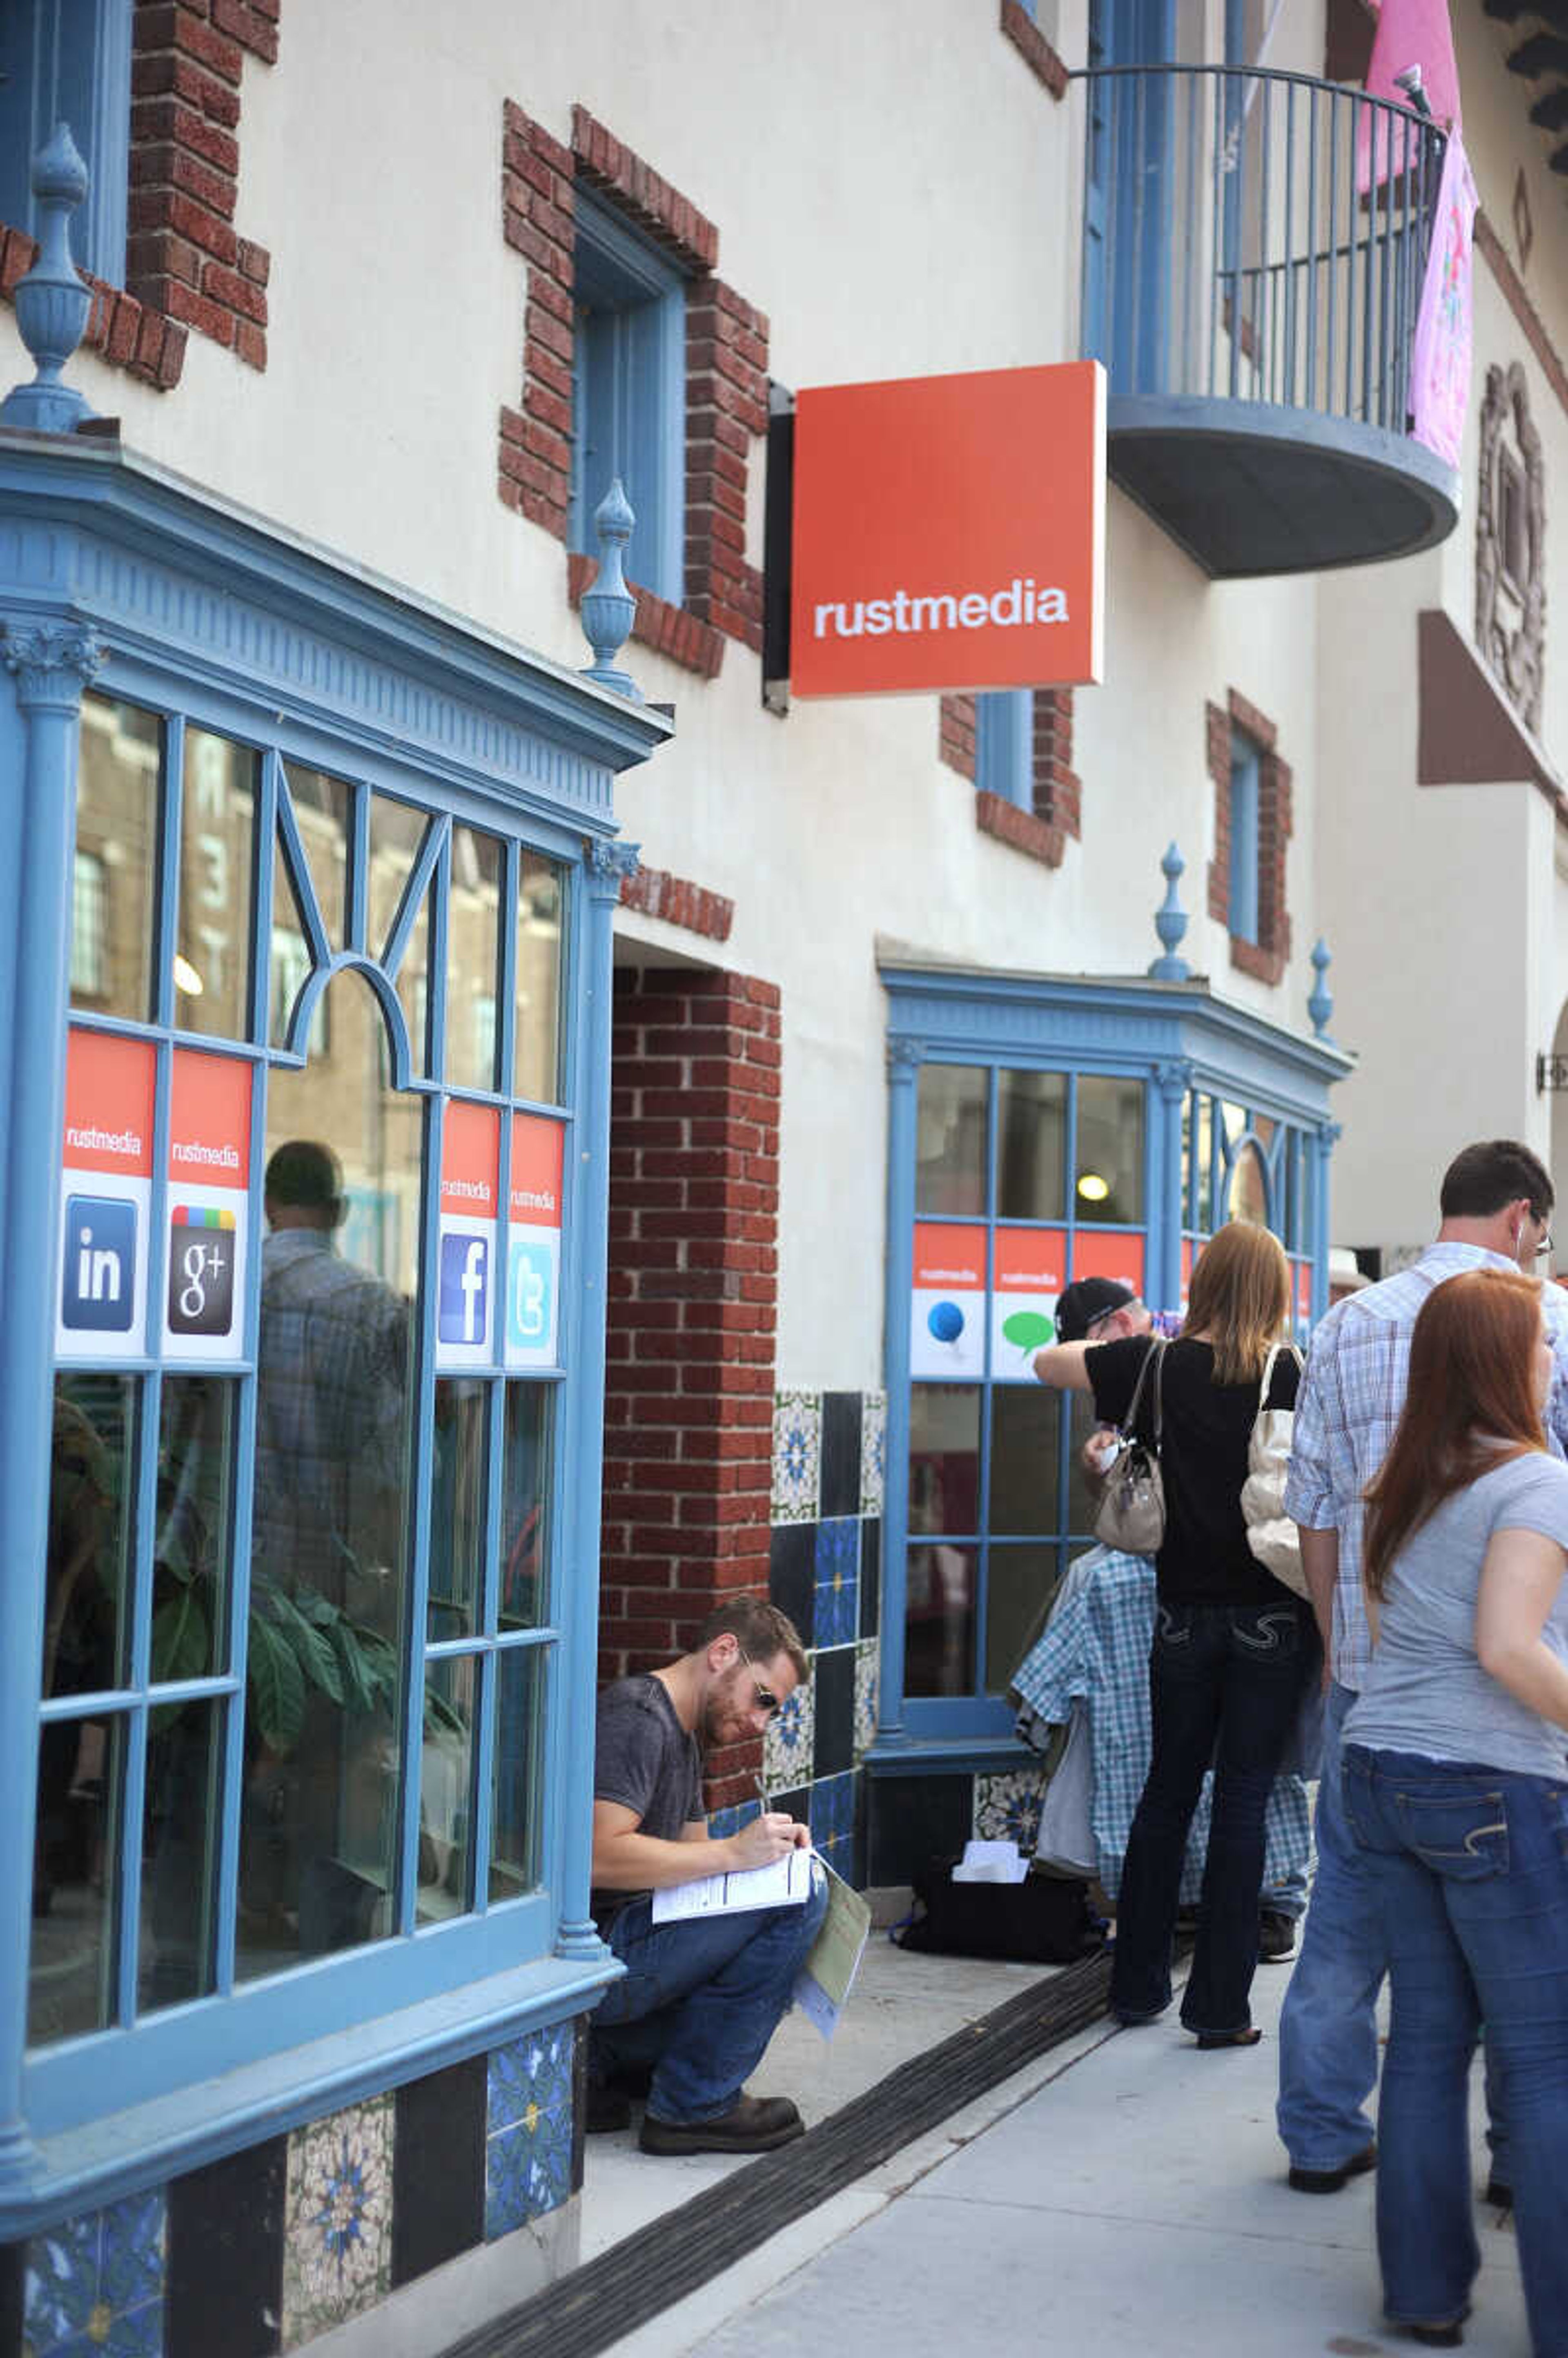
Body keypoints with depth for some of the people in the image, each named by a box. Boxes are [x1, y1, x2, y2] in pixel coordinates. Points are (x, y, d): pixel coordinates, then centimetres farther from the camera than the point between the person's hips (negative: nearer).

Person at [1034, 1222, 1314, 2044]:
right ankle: (1219, 2007, 5)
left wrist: (1127, 1340, 23)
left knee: (1168, 1792, 15)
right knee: (1243, 1801, 2)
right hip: (1272, 1620, -2)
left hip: (1185, 1614, 2)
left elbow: (1048, 1362, 11)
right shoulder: (1291, 1378, -8)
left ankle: (1138, 1985, 23)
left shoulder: (1158, 1366, -2)